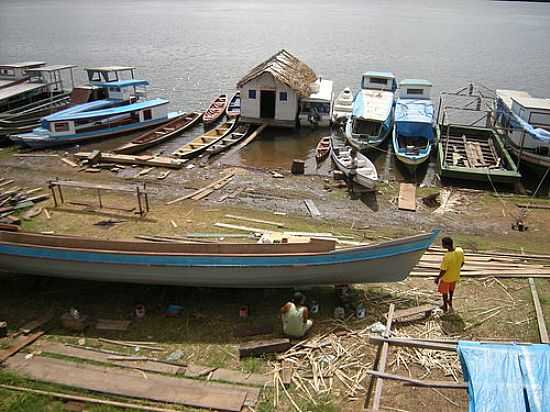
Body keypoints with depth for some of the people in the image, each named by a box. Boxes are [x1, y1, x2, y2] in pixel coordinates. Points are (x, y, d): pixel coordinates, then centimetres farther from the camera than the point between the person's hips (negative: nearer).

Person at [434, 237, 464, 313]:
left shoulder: (447, 257, -39)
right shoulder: (460, 250, -21)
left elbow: (443, 271, -27)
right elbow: (462, 263, -4)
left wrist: (437, 278, -10)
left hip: (446, 277, -5)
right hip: (456, 276, 5)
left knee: (444, 291, 21)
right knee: (451, 289, 32)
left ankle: (445, 306, 40)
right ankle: (450, 301, 55)